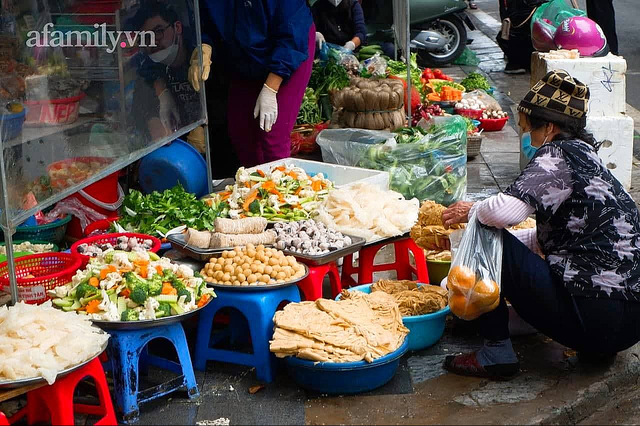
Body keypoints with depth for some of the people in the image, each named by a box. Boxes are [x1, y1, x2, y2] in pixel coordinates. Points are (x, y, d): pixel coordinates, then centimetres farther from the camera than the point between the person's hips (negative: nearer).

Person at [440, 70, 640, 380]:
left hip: (593, 317, -10)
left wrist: (472, 211, -4)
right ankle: (596, 348, 17)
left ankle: (496, 354, 1)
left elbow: (507, 210, -25)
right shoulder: (585, 157, 19)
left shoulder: (557, 156, -9)